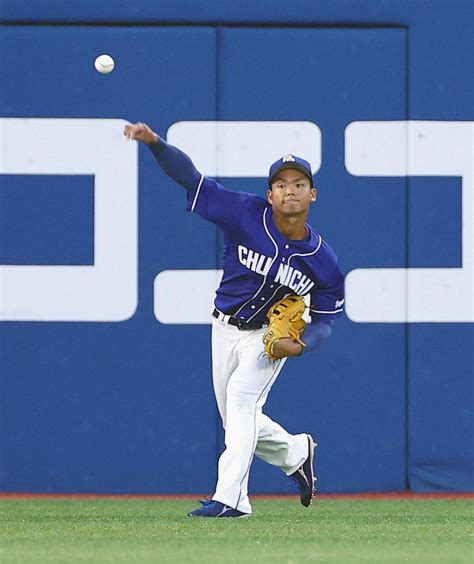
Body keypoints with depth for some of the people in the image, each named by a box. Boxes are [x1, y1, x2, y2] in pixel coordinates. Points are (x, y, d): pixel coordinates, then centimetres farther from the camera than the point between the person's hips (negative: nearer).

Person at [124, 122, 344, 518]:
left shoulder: (322, 259, -17)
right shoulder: (247, 213, -18)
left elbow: (326, 318, -5)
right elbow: (189, 176, -21)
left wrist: (299, 345, -25)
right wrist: (154, 142, -37)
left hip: (270, 336, -3)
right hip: (225, 329, 3)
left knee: (241, 396, -25)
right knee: (239, 421, 13)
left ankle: (231, 497, -29)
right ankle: (296, 453, 41)